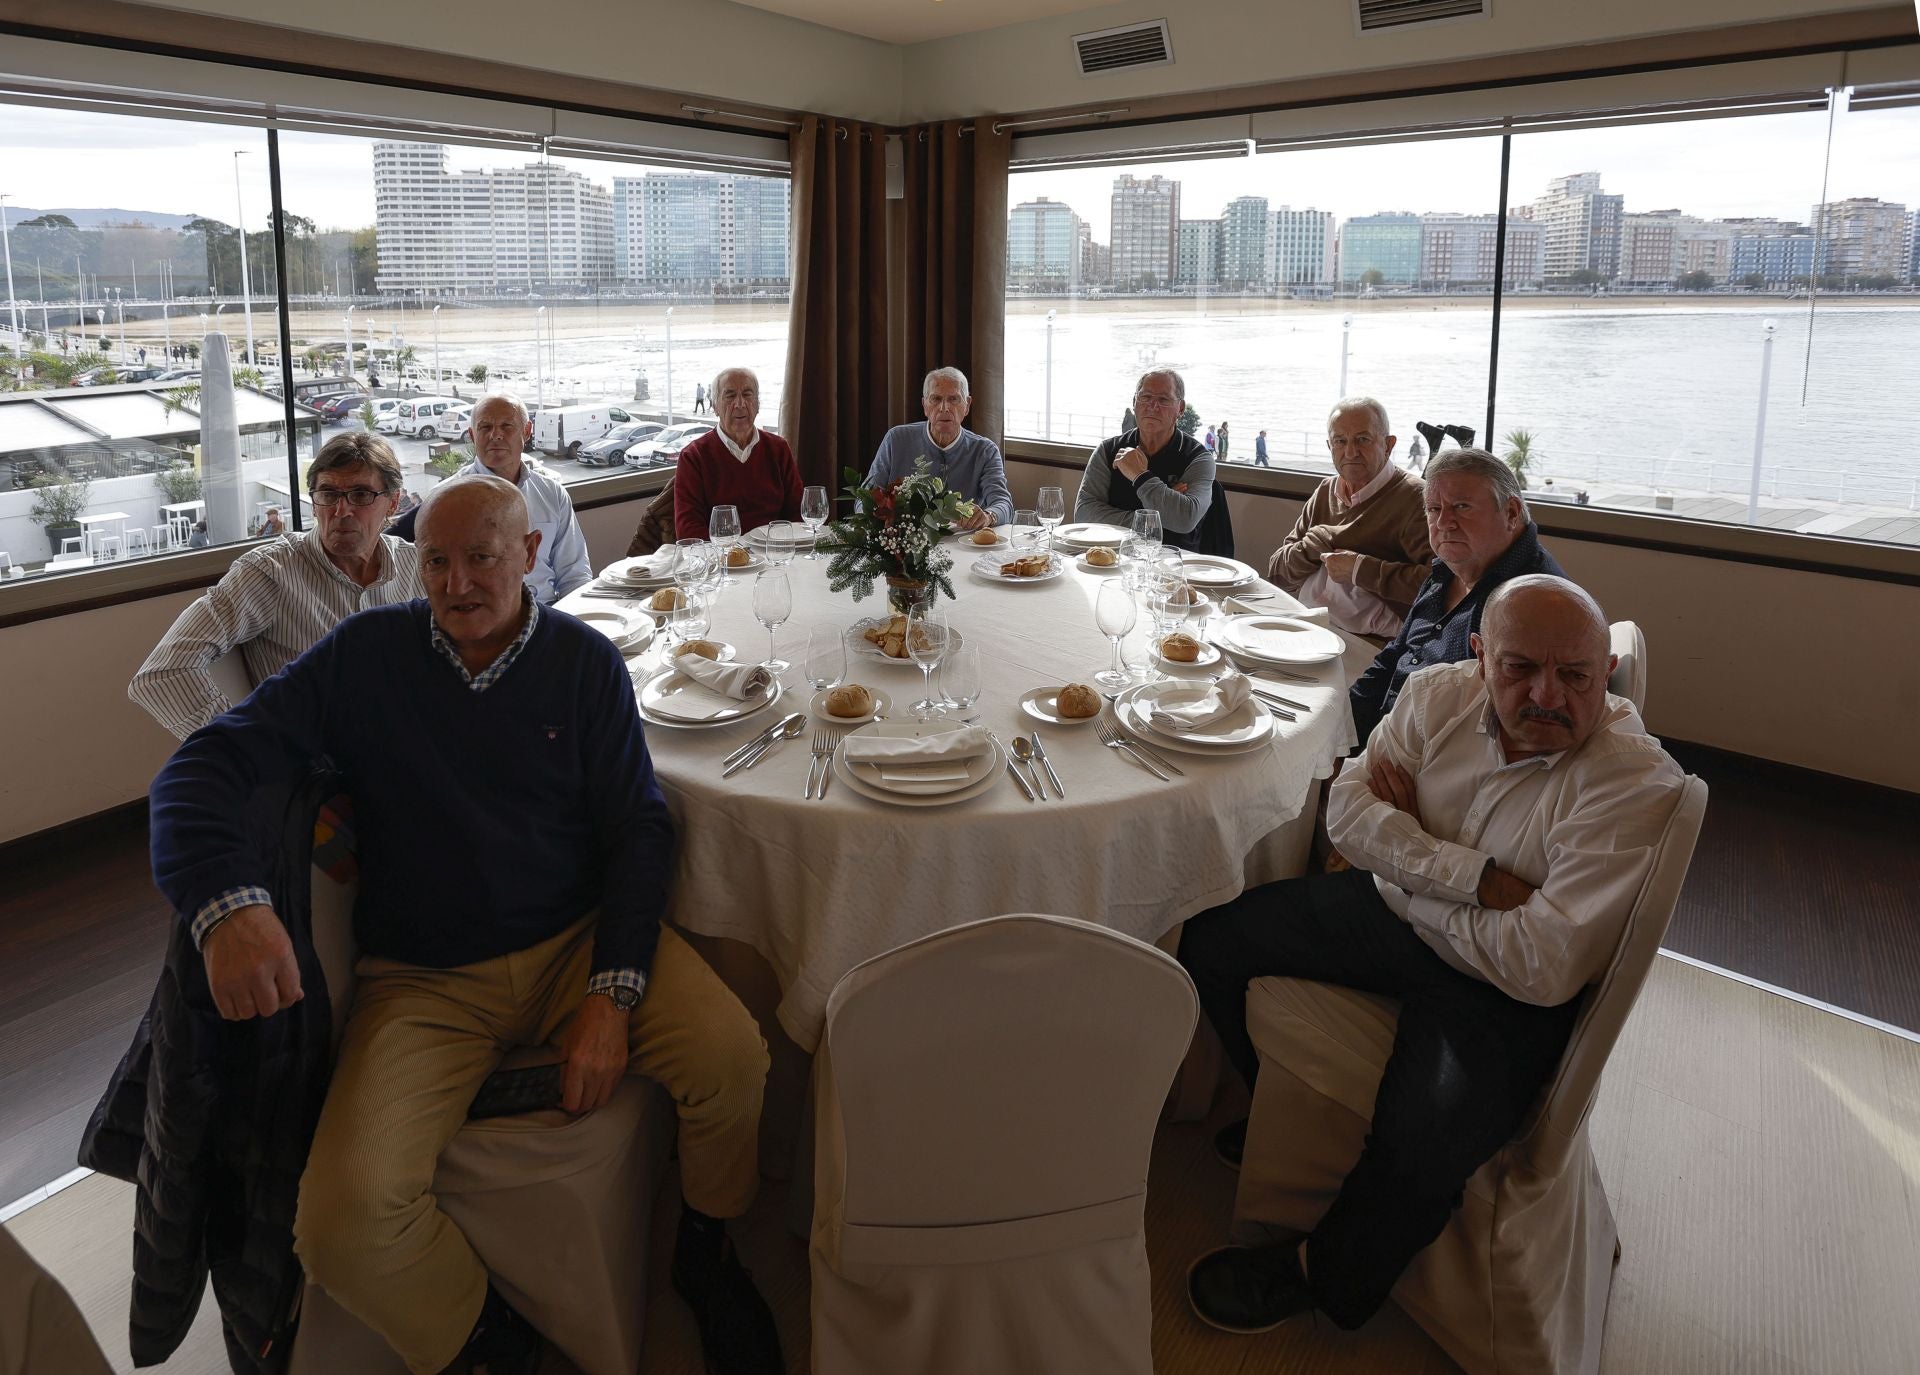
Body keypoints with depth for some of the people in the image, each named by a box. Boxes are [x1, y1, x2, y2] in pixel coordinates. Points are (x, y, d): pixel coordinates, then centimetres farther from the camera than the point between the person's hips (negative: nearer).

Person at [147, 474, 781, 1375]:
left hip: (576, 942, 1)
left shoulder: (586, 661, 1)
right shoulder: (365, 655, -2)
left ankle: (704, 1253, 9)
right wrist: (227, 904, -30)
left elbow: (638, 826, -1)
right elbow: (202, 769, -8)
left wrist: (612, 993, -14)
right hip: (424, 979, 0)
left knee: (734, 1060, -25)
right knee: (343, 1228, -23)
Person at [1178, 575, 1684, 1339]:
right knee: (1209, 942, 2)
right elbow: (1347, 808, -11)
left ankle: (1325, 1277, 6)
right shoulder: (1442, 694, -8)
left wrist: (1409, 865, -17)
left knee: (1416, 1153, -29)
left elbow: (1546, 968, -28)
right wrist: (1474, 876, -23)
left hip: (1502, 988, -6)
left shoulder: (1636, 784, -24)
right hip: (1389, 912, 6)